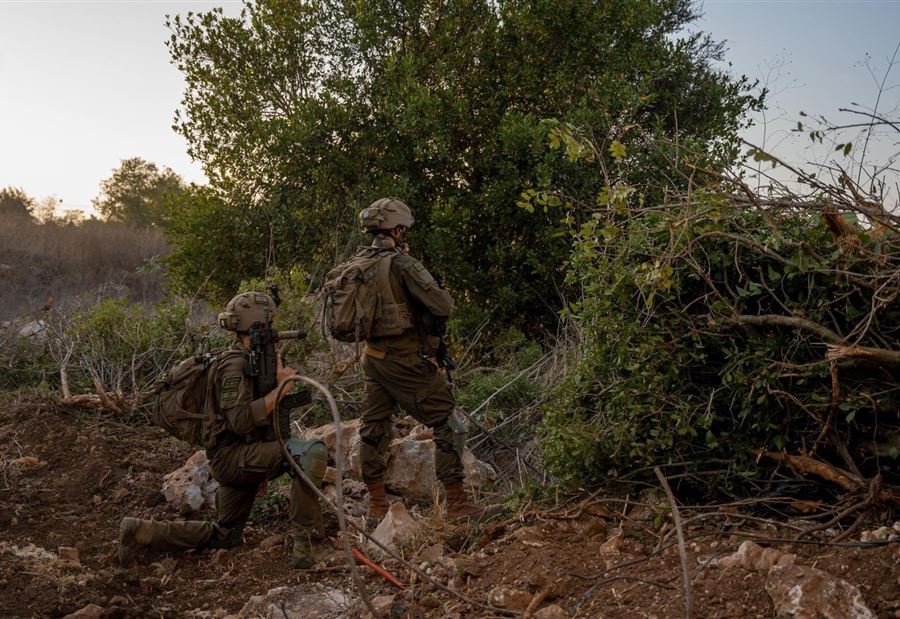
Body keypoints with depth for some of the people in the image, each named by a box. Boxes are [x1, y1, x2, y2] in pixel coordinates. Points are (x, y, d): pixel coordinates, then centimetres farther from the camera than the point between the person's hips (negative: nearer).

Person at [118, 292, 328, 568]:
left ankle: (143, 531, 18)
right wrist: (279, 390, -24)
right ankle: (307, 540, -23)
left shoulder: (253, 359, 15)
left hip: (240, 458, 10)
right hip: (233, 455, -10)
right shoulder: (235, 365, -16)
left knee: (223, 536, 21)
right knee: (313, 452, -27)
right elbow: (241, 421, -26)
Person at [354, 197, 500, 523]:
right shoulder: (401, 263, -15)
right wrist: (444, 297, 2)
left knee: (373, 429, 13)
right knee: (448, 425, -1)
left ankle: (376, 506, 21)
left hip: (373, 358, 8)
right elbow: (442, 305, -19)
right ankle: (458, 505, -1)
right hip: (407, 361, -8)